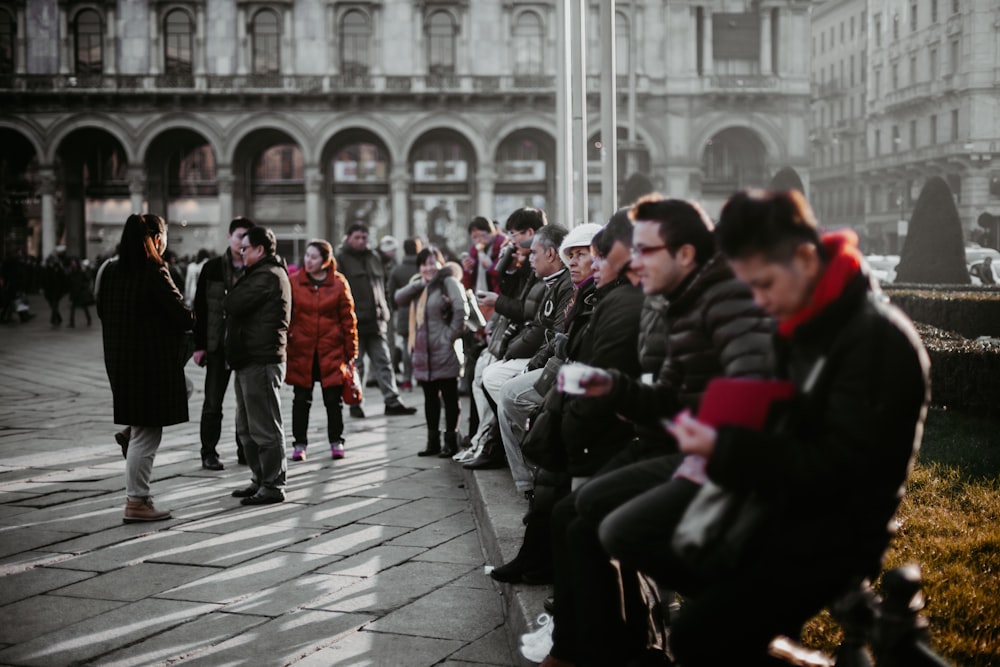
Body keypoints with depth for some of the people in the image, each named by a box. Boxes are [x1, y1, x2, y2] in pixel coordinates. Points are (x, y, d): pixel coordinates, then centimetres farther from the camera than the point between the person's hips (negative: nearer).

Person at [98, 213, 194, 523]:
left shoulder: (111, 271, 6)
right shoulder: (155, 273, -16)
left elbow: (103, 311, 16)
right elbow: (184, 317, -15)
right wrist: (189, 319, 7)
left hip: (120, 359, 7)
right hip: (152, 361, -7)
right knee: (146, 434, 0)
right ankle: (136, 502, 4)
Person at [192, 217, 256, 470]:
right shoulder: (212, 268, 0)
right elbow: (200, 308, 1)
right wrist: (199, 345, -4)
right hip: (219, 344, -1)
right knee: (213, 402, 2)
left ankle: (245, 450, 18)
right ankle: (209, 453, 9)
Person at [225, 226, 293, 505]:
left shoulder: (268, 276, -14)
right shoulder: (261, 273, 21)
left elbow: (232, 304, -19)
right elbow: (233, 305, 20)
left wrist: (228, 299, 1)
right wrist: (233, 301, 0)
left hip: (261, 361, -11)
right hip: (250, 359, 11)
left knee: (264, 427, -6)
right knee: (247, 428, 17)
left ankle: (273, 485, 0)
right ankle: (260, 480, 24)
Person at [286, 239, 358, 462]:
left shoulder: (339, 283, 0)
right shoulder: (294, 282, 1)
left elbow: (348, 318, 3)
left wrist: (350, 350, 1)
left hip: (331, 350, 0)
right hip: (301, 349, 1)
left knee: (333, 398, 5)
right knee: (301, 399, 6)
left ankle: (336, 442, 19)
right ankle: (299, 444, 16)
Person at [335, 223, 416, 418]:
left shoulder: (374, 258, 16)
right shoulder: (342, 260, -1)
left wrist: (384, 312, 15)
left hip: (375, 321, 5)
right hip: (353, 322, -5)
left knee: (384, 362, 4)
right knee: (355, 365, 0)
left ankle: (392, 401, 5)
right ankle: (355, 404, 8)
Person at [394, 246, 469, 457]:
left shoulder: (448, 281, -8)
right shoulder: (418, 285, 16)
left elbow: (461, 309, -19)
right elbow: (399, 298, 0)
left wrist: (451, 334, -17)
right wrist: (420, 283, -7)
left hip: (444, 352, -8)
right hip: (423, 352, 8)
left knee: (449, 397, 1)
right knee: (430, 398, 14)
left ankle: (451, 442, 6)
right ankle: (433, 441, 21)